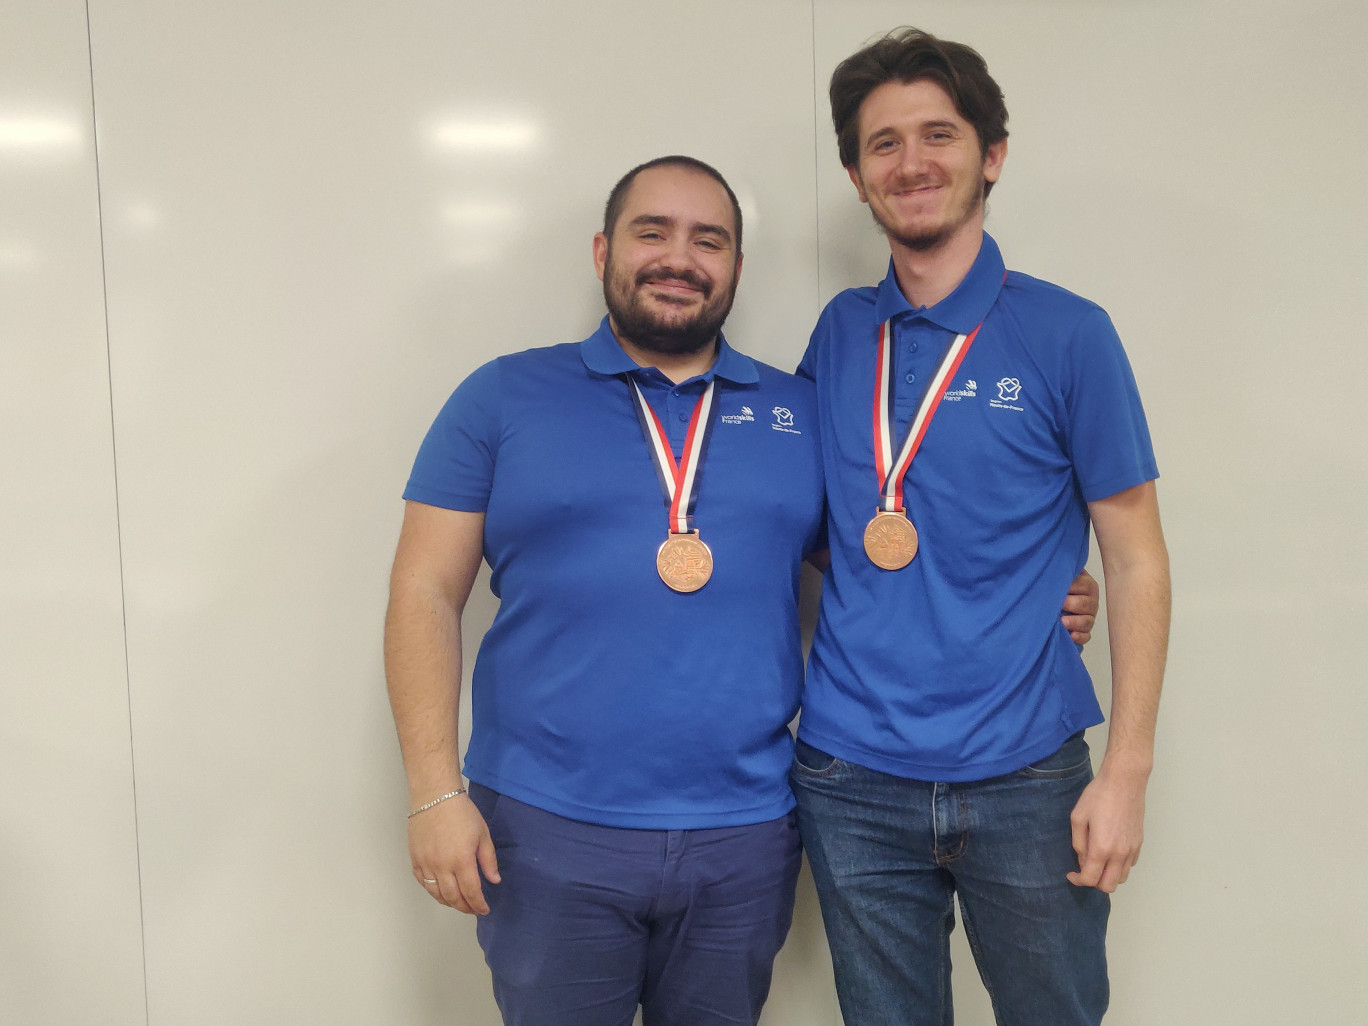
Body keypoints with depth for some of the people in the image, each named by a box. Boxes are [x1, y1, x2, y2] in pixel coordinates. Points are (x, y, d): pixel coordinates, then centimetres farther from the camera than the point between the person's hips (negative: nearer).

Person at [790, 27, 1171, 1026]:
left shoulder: (1068, 334, -5)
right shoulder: (839, 333, 5)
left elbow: (1136, 557, -3)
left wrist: (1127, 771, -8)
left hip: (1026, 781, -2)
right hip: (852, 780, 2)